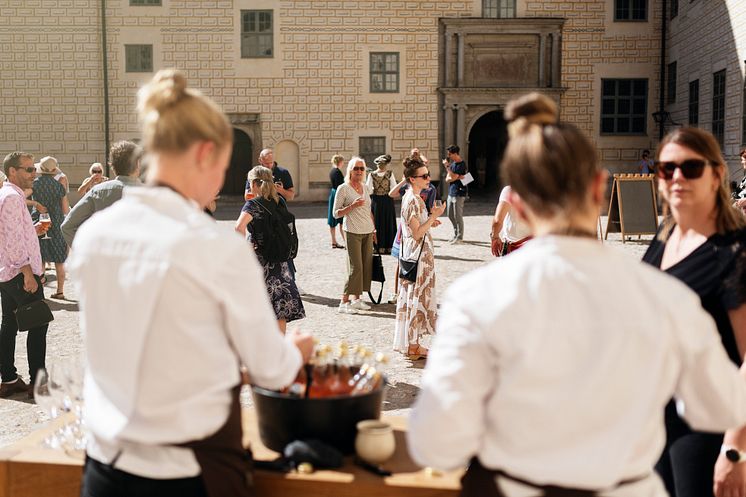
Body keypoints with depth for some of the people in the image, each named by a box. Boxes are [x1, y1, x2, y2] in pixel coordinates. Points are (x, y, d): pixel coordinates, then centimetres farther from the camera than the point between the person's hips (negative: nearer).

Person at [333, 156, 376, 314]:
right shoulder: (343, 188, -5)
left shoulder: (365, 187, 14)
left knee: (366, 266, 4)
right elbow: (336, 213, -6)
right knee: (355, 267, -11)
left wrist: (374, 230, 19)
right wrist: (352, 206, -18)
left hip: (368, 232, 7)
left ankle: (356, 299, 14)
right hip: (353, 232, -7)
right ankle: (344, 302, -5)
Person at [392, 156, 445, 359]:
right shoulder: (414, 200, -20)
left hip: (411, 253, 10)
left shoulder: (409, 197, 10)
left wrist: (429, 222, 14)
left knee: (410, 297, 14)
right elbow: (417, 233, -22)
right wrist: (434, 216, -21)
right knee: (417, 297, -3)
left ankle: (410, 343, 24)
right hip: (418, 254, -10)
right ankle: (413, 347, 5)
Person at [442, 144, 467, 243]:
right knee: (451, 215, 13)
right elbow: (447, 179, 6)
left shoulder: (461, 165, -13)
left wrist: (447, 166, -16)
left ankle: (460, 237, 5)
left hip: (459, 193, -9)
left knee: (458, 216, -3)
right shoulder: (452, 163, 12)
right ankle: (456, 235, 25)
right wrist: (457, 177, -11)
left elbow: (453, 177, -20)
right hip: (451, 193, 9)